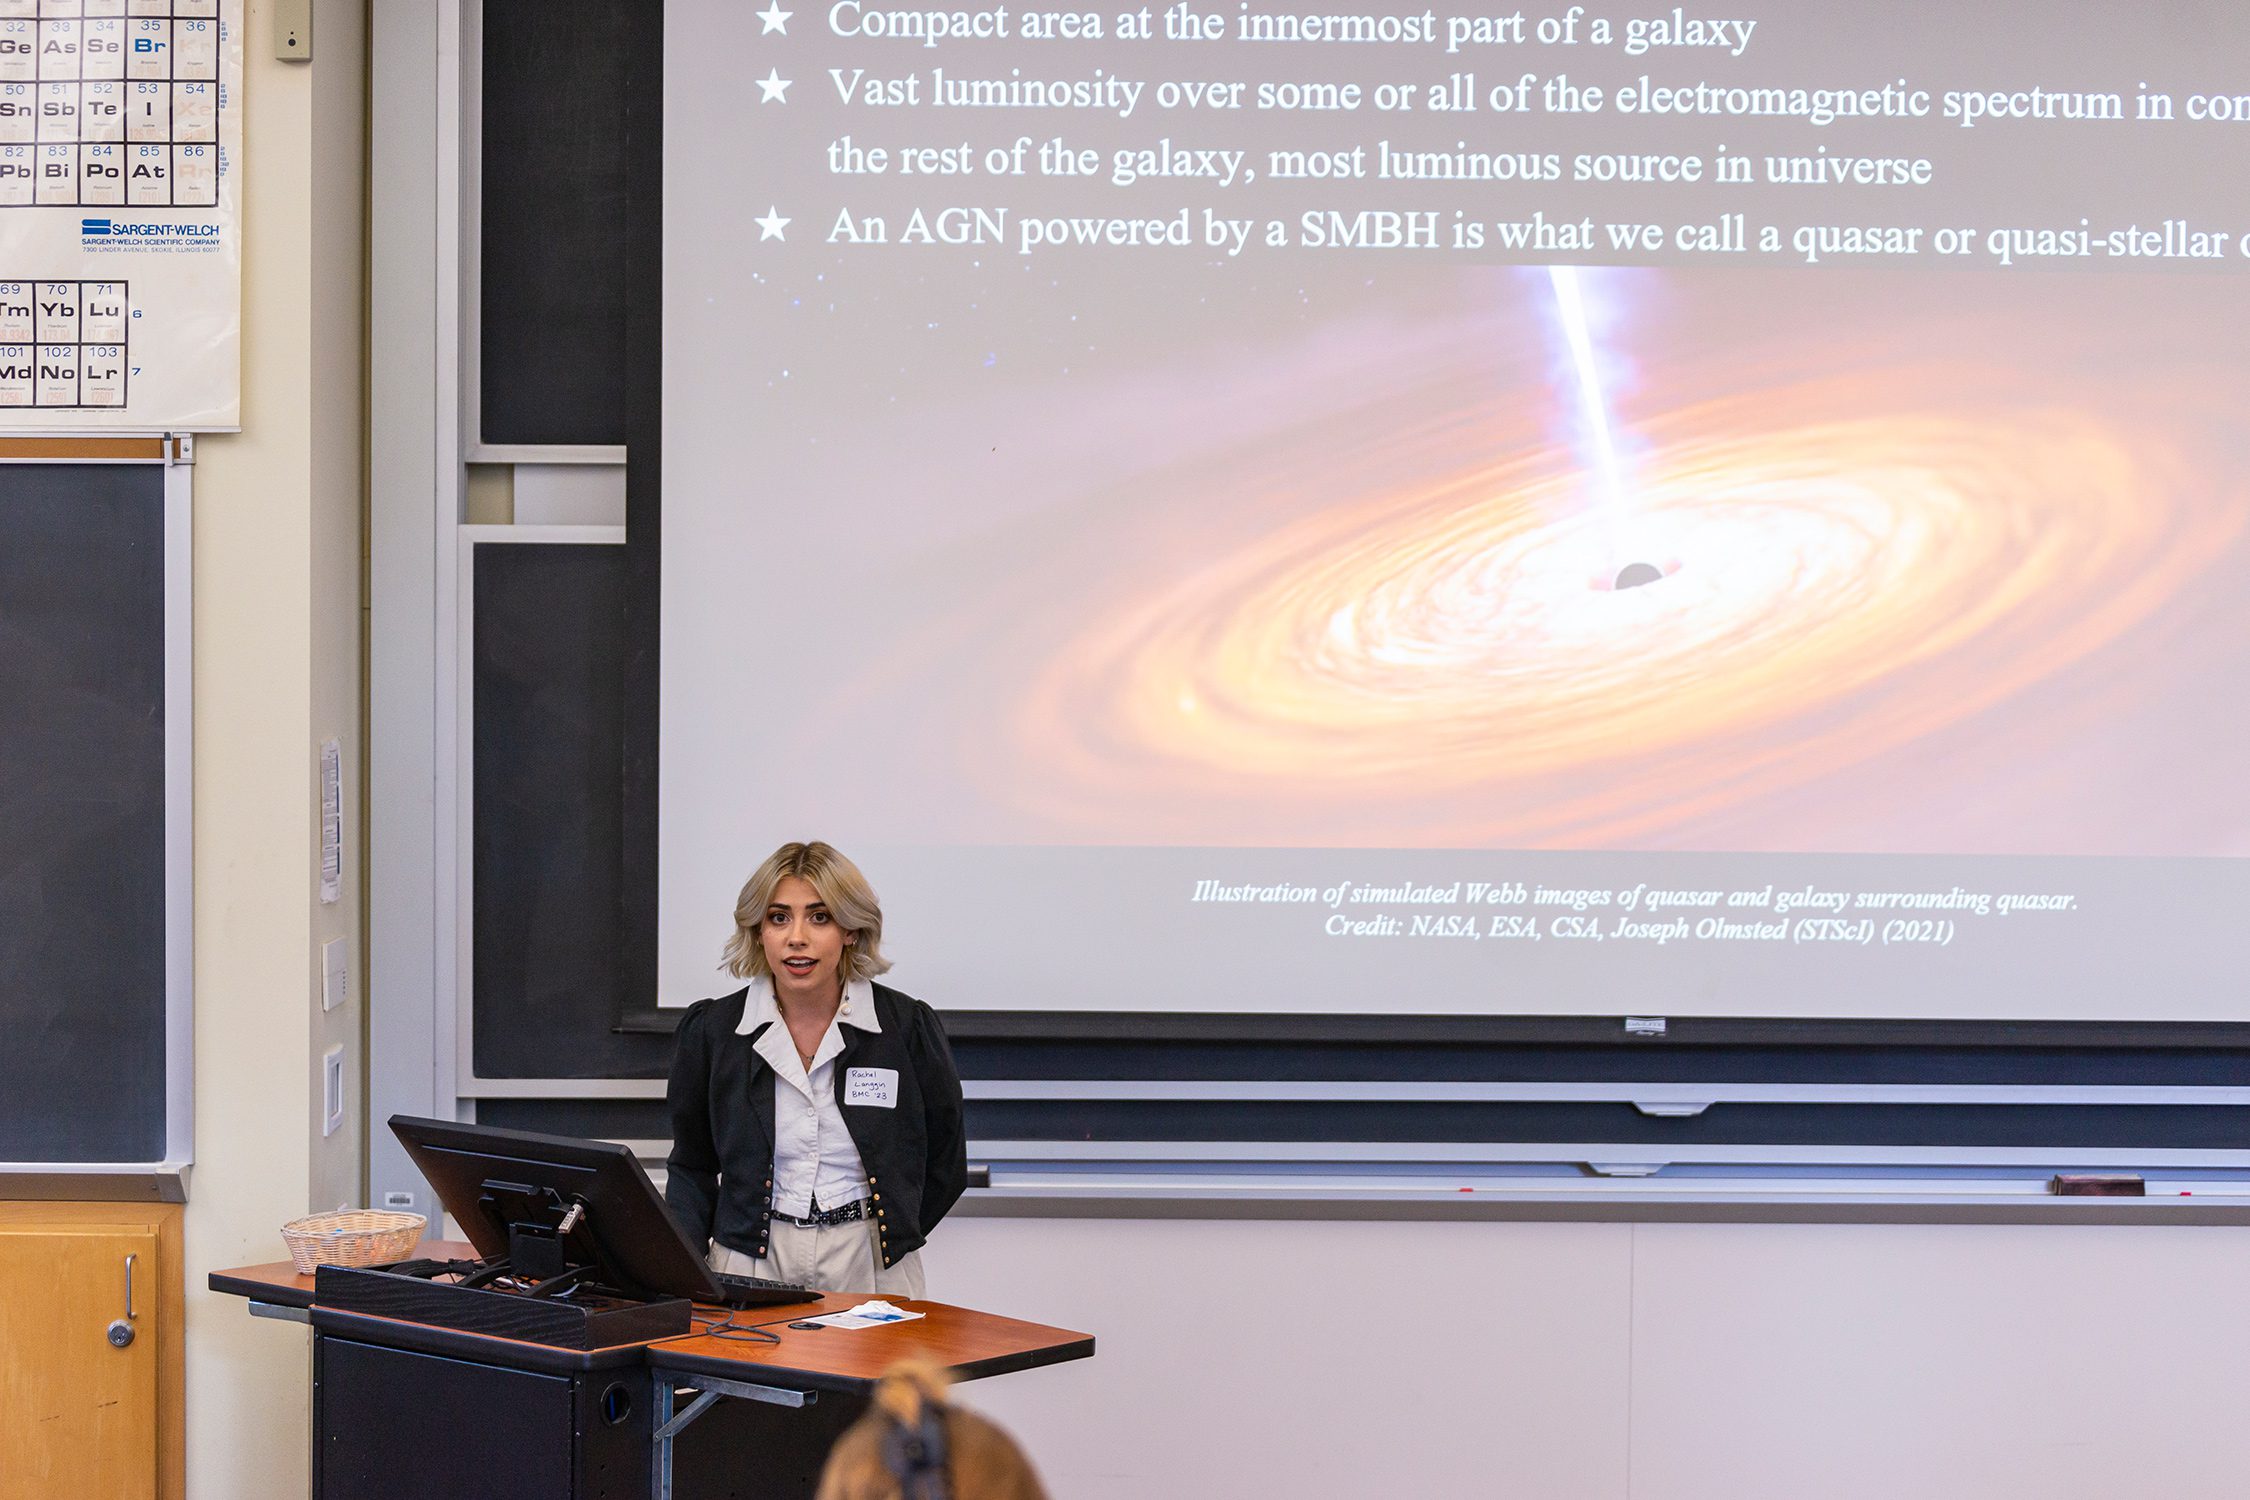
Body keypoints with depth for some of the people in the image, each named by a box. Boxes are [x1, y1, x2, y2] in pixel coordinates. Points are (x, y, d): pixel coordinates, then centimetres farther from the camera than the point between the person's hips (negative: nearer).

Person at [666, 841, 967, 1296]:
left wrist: (887, 1239, 2)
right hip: (750, 1263, 1)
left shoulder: (908, 1027, 0)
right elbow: (692, 1168, 14)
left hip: (872, 1270, 0)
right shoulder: (711, 1029, 4)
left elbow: (945, 1167, 11)